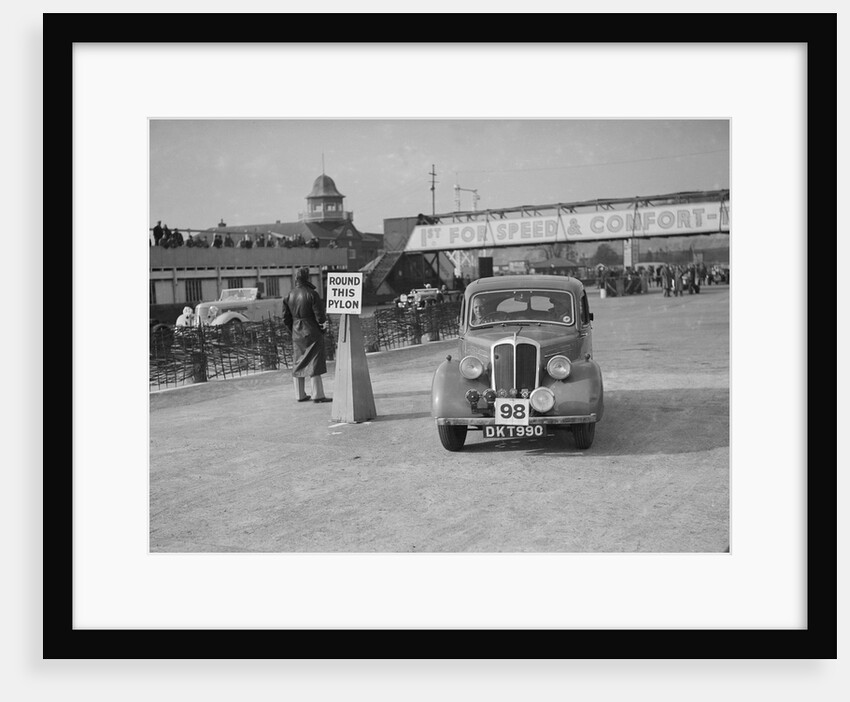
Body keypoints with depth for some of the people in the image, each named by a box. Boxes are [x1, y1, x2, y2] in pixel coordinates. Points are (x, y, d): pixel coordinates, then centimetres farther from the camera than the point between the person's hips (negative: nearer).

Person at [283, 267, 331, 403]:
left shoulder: (289, 295, 3)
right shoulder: (311, 294, -15)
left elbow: (286, 318, 7)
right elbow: (320, 315, -15)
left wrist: (293, 331, 16)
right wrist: (323, 324, 3)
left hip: (297, 335, 6)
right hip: (312, 333, -6)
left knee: (298, 364, 12)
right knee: (314, 363, -3)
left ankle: (300, 395, 18)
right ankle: (317, 395, -3)